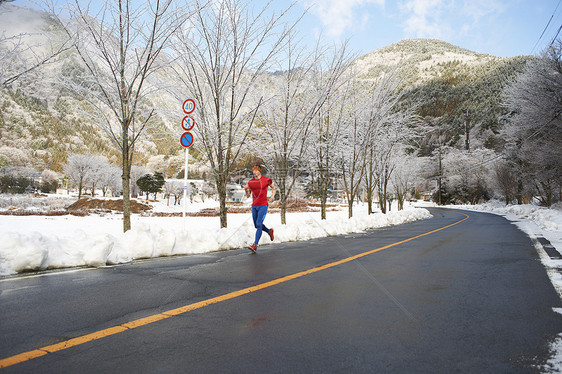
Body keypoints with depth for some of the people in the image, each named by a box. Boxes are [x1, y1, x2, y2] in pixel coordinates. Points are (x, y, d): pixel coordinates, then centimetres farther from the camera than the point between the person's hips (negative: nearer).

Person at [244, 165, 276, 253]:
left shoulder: (266, 180, -1)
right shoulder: (250, 182, 8)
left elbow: (274, 188, 14)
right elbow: (248, 195, 12)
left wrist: (272, 196, -1)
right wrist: (246, 190, -8)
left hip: (263, 206, -5)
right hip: (254, 206, 5)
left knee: (259, 224, -16)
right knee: (257, 225, 13)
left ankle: (255, 245, -17)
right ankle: (269, 231, 41)